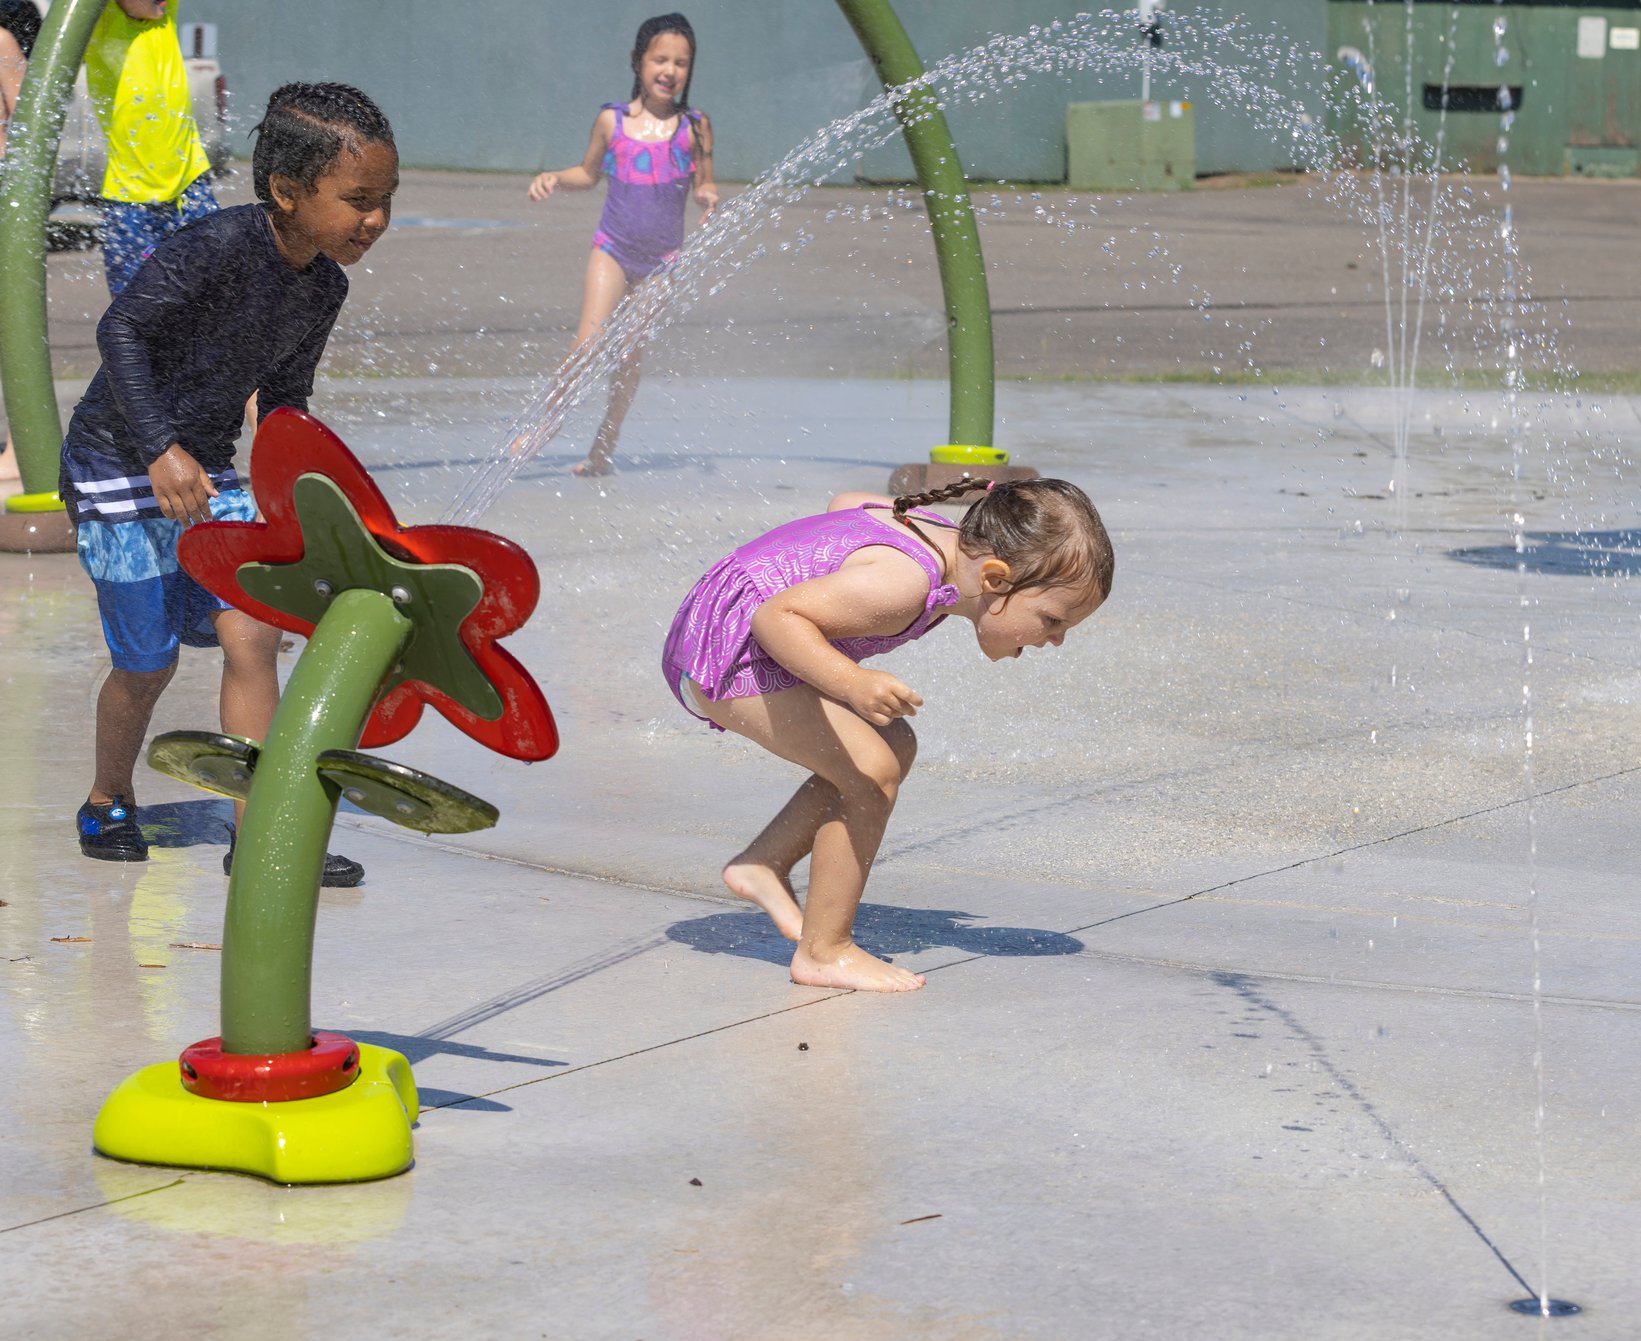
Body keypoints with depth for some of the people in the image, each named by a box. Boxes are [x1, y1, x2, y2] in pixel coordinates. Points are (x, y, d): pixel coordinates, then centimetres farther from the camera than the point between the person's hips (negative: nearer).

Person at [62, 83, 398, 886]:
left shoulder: (324, 287, 0)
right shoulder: (220, 246, -25)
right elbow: (121, 330, -28)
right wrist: (162, 449, -35)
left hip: (207, 470, 6)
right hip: (120, 466, -6)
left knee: (252, 636, -7)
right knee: (147, 663, 5)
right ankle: (108, 804, 32)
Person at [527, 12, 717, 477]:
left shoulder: (694, 127, -2)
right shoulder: (612, 120, 1)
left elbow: (704, 185, 6)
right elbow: (589, 173, 15)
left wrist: (707, 196, -17)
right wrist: (555, 178, -3)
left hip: (662, 259, 0)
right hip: (612, 249, 0)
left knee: (630, 358, 4)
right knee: (587, 346, -14)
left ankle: (603, 450, 15)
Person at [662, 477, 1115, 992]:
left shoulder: (949, 537, 2)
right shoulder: (905, 583, -30)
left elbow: (847, 503, 19)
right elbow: (776, 615, -32)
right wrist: (853, 684, -43)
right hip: (726, 646, -11)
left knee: (896, 747, 12)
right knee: (873, 771, -17)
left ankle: (763, 866, 17)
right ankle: (824, 952, -7)